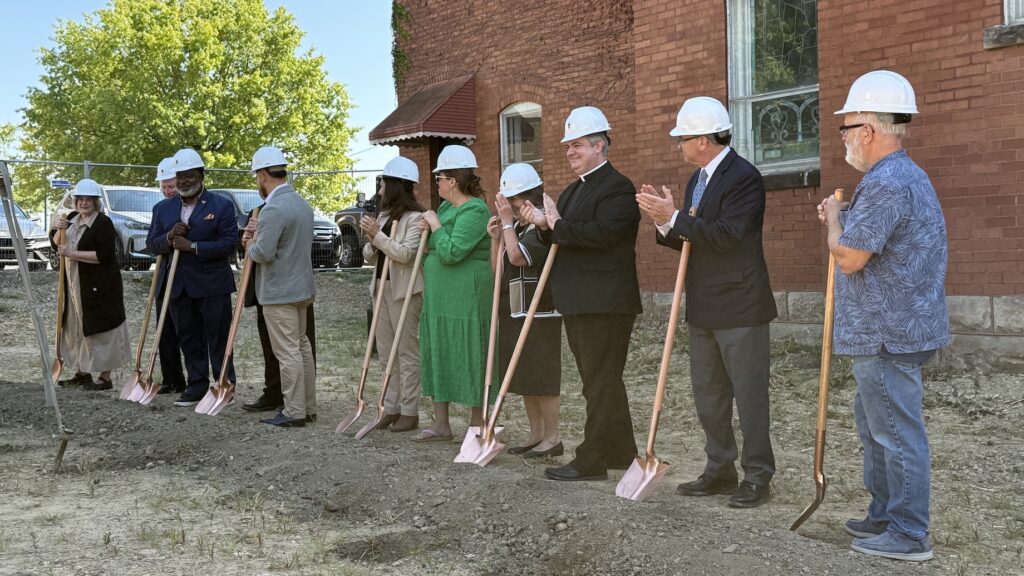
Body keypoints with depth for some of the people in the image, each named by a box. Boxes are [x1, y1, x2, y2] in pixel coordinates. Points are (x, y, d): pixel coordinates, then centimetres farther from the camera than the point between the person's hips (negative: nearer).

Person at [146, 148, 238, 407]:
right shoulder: (162, 208, 11)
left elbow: (229, 242, -12)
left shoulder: (222, 205, -3)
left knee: (218, 338, 2)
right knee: (188, 339, 10)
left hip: (212, 285, -4)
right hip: (178, 285, 5)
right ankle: (197, 385, 18)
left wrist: (192, 246, -18)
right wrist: (169, 238, -12)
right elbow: (151, 244, 10)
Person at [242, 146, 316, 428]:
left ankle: (294, 412, 2)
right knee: (301, 346, 15)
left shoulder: (273, 209, -19)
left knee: (288, 352, -4)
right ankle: (308, 407, 21)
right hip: (301, 287, 10)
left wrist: (250, 244, -1)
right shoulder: (302, 204, 11)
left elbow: (264, 253, -22)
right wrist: (261, 232, 10)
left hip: (279, 292, -9)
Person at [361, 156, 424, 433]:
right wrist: (371, 240, -5)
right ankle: (391, 408, 19)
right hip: (382, 288, 8)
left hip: (404, 291, -8)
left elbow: (406, 253, -20)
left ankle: (410, 412, 3)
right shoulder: (383, 217, 14)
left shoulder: (415, 218, -9)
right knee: (386, 354, 11)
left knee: (407, 353, -3)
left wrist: (378, 235, -17)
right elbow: (369, 257, 14)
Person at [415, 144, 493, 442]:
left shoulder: (474, 211, -15)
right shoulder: (445, 207, 14)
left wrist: (435, 225, -12)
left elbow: (451, 252, -25)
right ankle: (441, 423, 22)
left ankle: (478, 425, 8)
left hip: (465, 300, -10)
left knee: (469, 358, -2)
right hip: (438, 298, 10)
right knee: (438, 355, 13)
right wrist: (428, 232, 4)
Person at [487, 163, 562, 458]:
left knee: (542, 375, -5)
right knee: (524, 377, 12)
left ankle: (552, 437, 4)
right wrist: (495, 238, 3)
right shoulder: (517, 226, 15)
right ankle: (536, 434, 21)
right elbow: (498, 269, 17)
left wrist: (507, 222, -15)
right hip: (513, 311, 9)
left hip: (538, 312, -9)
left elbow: (517, 256, -25)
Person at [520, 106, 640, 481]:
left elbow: (601, 233, -25)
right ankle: (621, 452, 27)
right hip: (578, 304, 10)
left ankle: (593, 461, 1)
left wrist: (557, 225, -15)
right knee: (602, 380, 16)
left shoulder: (617, 187, -11)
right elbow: (564, 239, 17)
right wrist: (545, 225, -3)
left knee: (600, 381, -4)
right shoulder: (573, 190, 19)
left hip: (605, 304, -10)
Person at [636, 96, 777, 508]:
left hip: (740, 308, -9)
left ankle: (757, 477, 11)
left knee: (749, 394, 0)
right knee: (708, 395, 15)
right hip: (703, 310, 9)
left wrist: (674, 218, -22)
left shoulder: (743, 177, -15)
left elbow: (727, 235, -25)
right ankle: (720, 470, 27)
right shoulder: (697, 179, 13)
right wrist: (664, 221, -3)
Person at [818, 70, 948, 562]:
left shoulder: (885, 182, -21)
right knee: (874, 425, 20)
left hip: (888, 335, -11)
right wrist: (841, 219, 11)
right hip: (891, 329, 11)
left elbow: (848, 257, -20)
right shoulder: (904, 174, 16)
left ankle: (908, 535, 9)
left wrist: (834, 219, -3)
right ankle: (884, 516, 31)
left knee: (897, 432, -2)